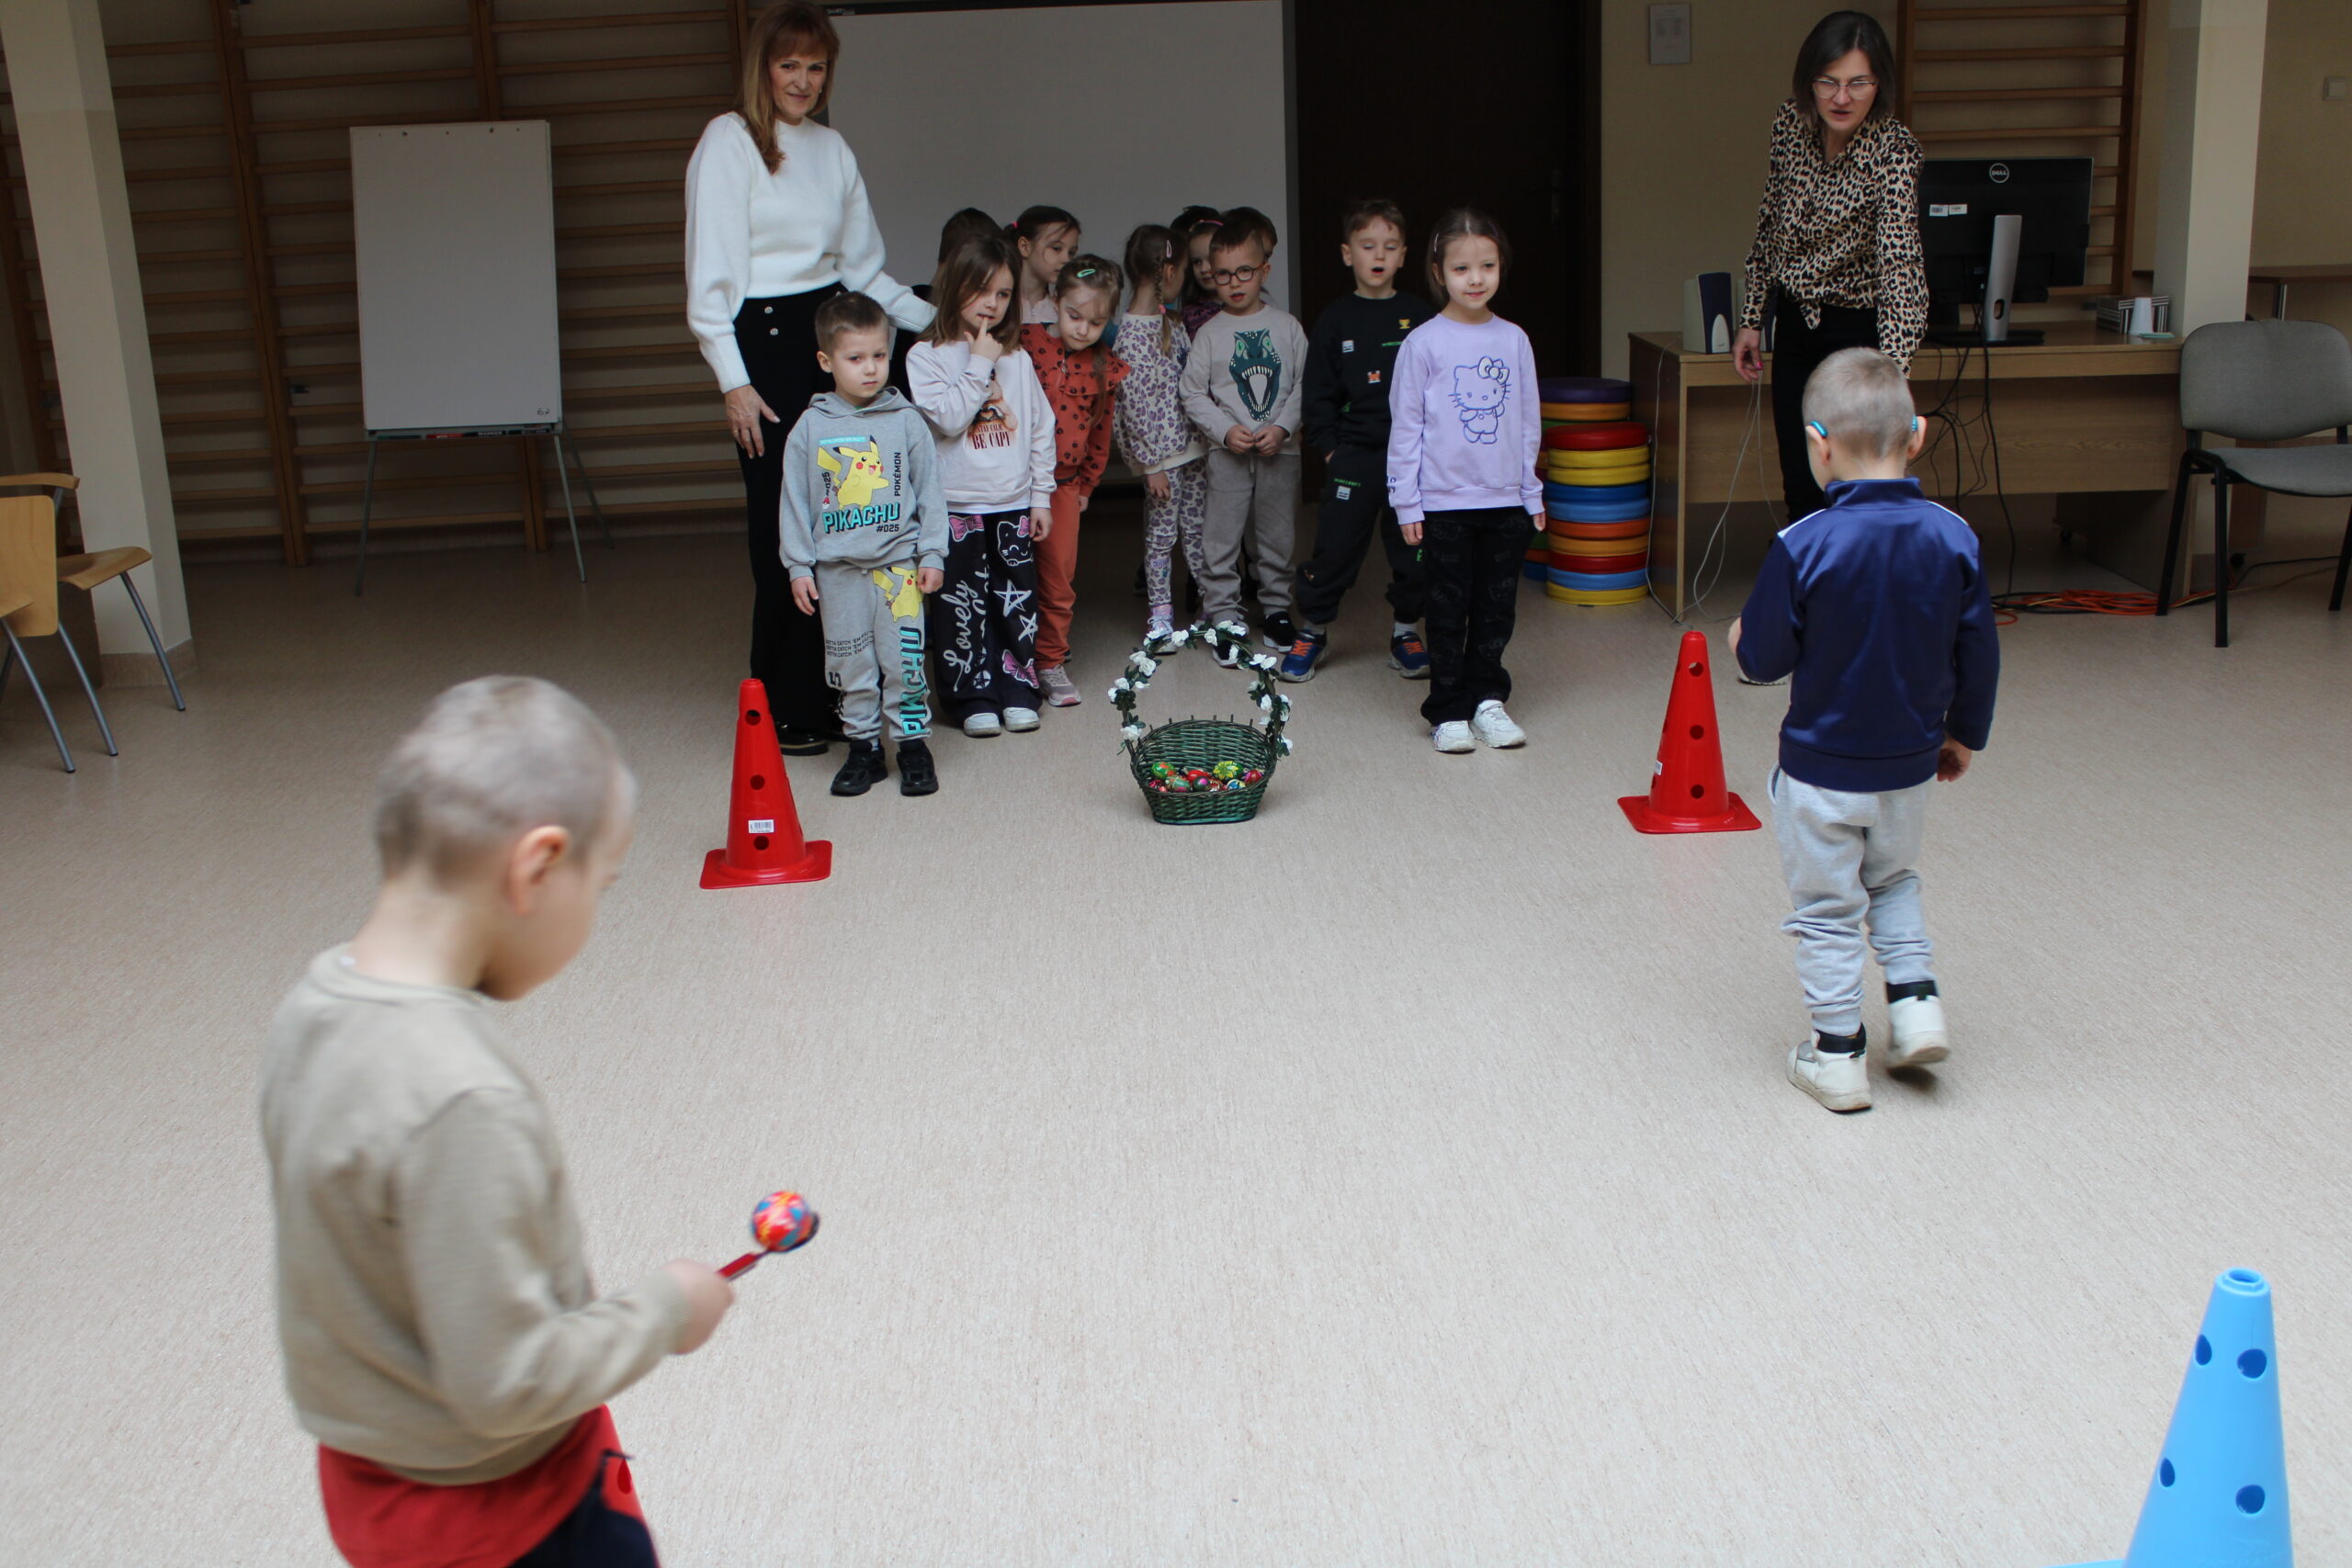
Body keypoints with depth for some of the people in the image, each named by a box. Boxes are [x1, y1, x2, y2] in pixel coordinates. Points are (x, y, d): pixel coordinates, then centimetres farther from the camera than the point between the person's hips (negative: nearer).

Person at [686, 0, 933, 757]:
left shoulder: (832, 147, 16)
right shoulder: (728, 142, -2)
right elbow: (709, 276, -7)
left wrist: (941, 321, 13)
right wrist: (734, 383, -13)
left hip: (834, 331, 6)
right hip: (765, 343, -6)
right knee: (784, 537, -6)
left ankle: (827, 694, 11)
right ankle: (783, 713, 2)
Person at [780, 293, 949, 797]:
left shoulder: (906, 421, 1)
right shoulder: (811, 428, 2)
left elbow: (929, 490, 5)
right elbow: (795, 501, 6)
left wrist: (931, 555, 1)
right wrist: (799, 566, 2)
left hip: (898, 562, -1)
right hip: (837, 569, 1)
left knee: (904, 659, -2)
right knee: (850, 664, 8)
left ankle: (913, 744, 12)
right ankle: (863, 746, 20)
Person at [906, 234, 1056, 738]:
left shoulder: (1016, 358, 8)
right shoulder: (926, 356, -4)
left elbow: (1041, 428, 12)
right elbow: (949, 418, -17)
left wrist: (1041, 497, 9)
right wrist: (979, 365, -15)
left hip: (1014, 505, 4)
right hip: (956, 507, -3)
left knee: (1018, 600, 7)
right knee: (962, 605, 1)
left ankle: (1017, 688, 18)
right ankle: (973, 696, 10)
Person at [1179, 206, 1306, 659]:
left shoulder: (1286, 326, 3)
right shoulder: (1209, 332, 0)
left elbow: (1304, 384, 1)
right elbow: (1193, 395, -1)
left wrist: (1282, 426, -12)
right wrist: (1225, 430, -14)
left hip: (1280, 449, 1)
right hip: (1228, 453, -1)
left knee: (1277, 536, 10)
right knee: (1221, 537, -1)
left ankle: (1276, 605, 25)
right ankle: (1222, 614, 8)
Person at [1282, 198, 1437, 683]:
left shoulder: (1420, 316, 4)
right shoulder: (1335, 319, 4)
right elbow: (1318, 392, 5)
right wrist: (1329, 447, -2)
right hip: (1354, 454, -1)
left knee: (1412, 546, 6)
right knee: (1335, 544, 0)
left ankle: (1405, 633, 22)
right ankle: (1311, 632, 14)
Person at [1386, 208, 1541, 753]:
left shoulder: (1514, 341, 5)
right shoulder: (1423, 343, -5)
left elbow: (1529, 423, 12)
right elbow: (1405, 426, -3)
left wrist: (1532, 493, 12)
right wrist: (1406, 502, -6)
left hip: (1506, 503, 3)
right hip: (1444, 502, -3)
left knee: (1497, 607, 9)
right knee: (1449, 610, 3)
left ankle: (1487, 699, 23)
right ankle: (1449, 711, 12)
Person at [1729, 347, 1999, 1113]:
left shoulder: (1803, 546, -22)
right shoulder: (1953, 538, -10)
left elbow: (1764, 658, -15)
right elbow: (1979, 654, 0)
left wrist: (1743, 639, 9)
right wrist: (1963, 732, 16)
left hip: (1821, 769, -4)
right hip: (1910, 764, 4)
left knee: (1826, 907, 12)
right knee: (1893, 878, 30)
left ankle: (1837, 1054, 19)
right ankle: (1916, 1000, 20)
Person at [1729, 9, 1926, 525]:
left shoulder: (1893, 153, -23)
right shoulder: (1791, 123, -6)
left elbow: (1900, 262, -34)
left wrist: (1891, 375, -46)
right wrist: (1751, 319, 9)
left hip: (1858, 331, -5)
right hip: (1795, 323, 5)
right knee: (1800, 492, 12)